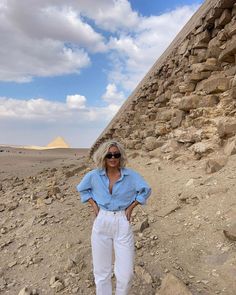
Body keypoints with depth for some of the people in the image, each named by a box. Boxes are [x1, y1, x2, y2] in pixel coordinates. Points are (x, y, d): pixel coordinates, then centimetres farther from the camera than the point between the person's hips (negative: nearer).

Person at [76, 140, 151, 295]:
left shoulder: (131, 175, -9)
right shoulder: (94, 176, -6)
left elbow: (146, 190, 5)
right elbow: (82, 189, 13)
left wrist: (131, 207, -2)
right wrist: (93, 205, 1)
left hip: (123, 224, -1)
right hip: (101, 223, 1)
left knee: (125, 273, 3)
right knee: (101, 271, 11)